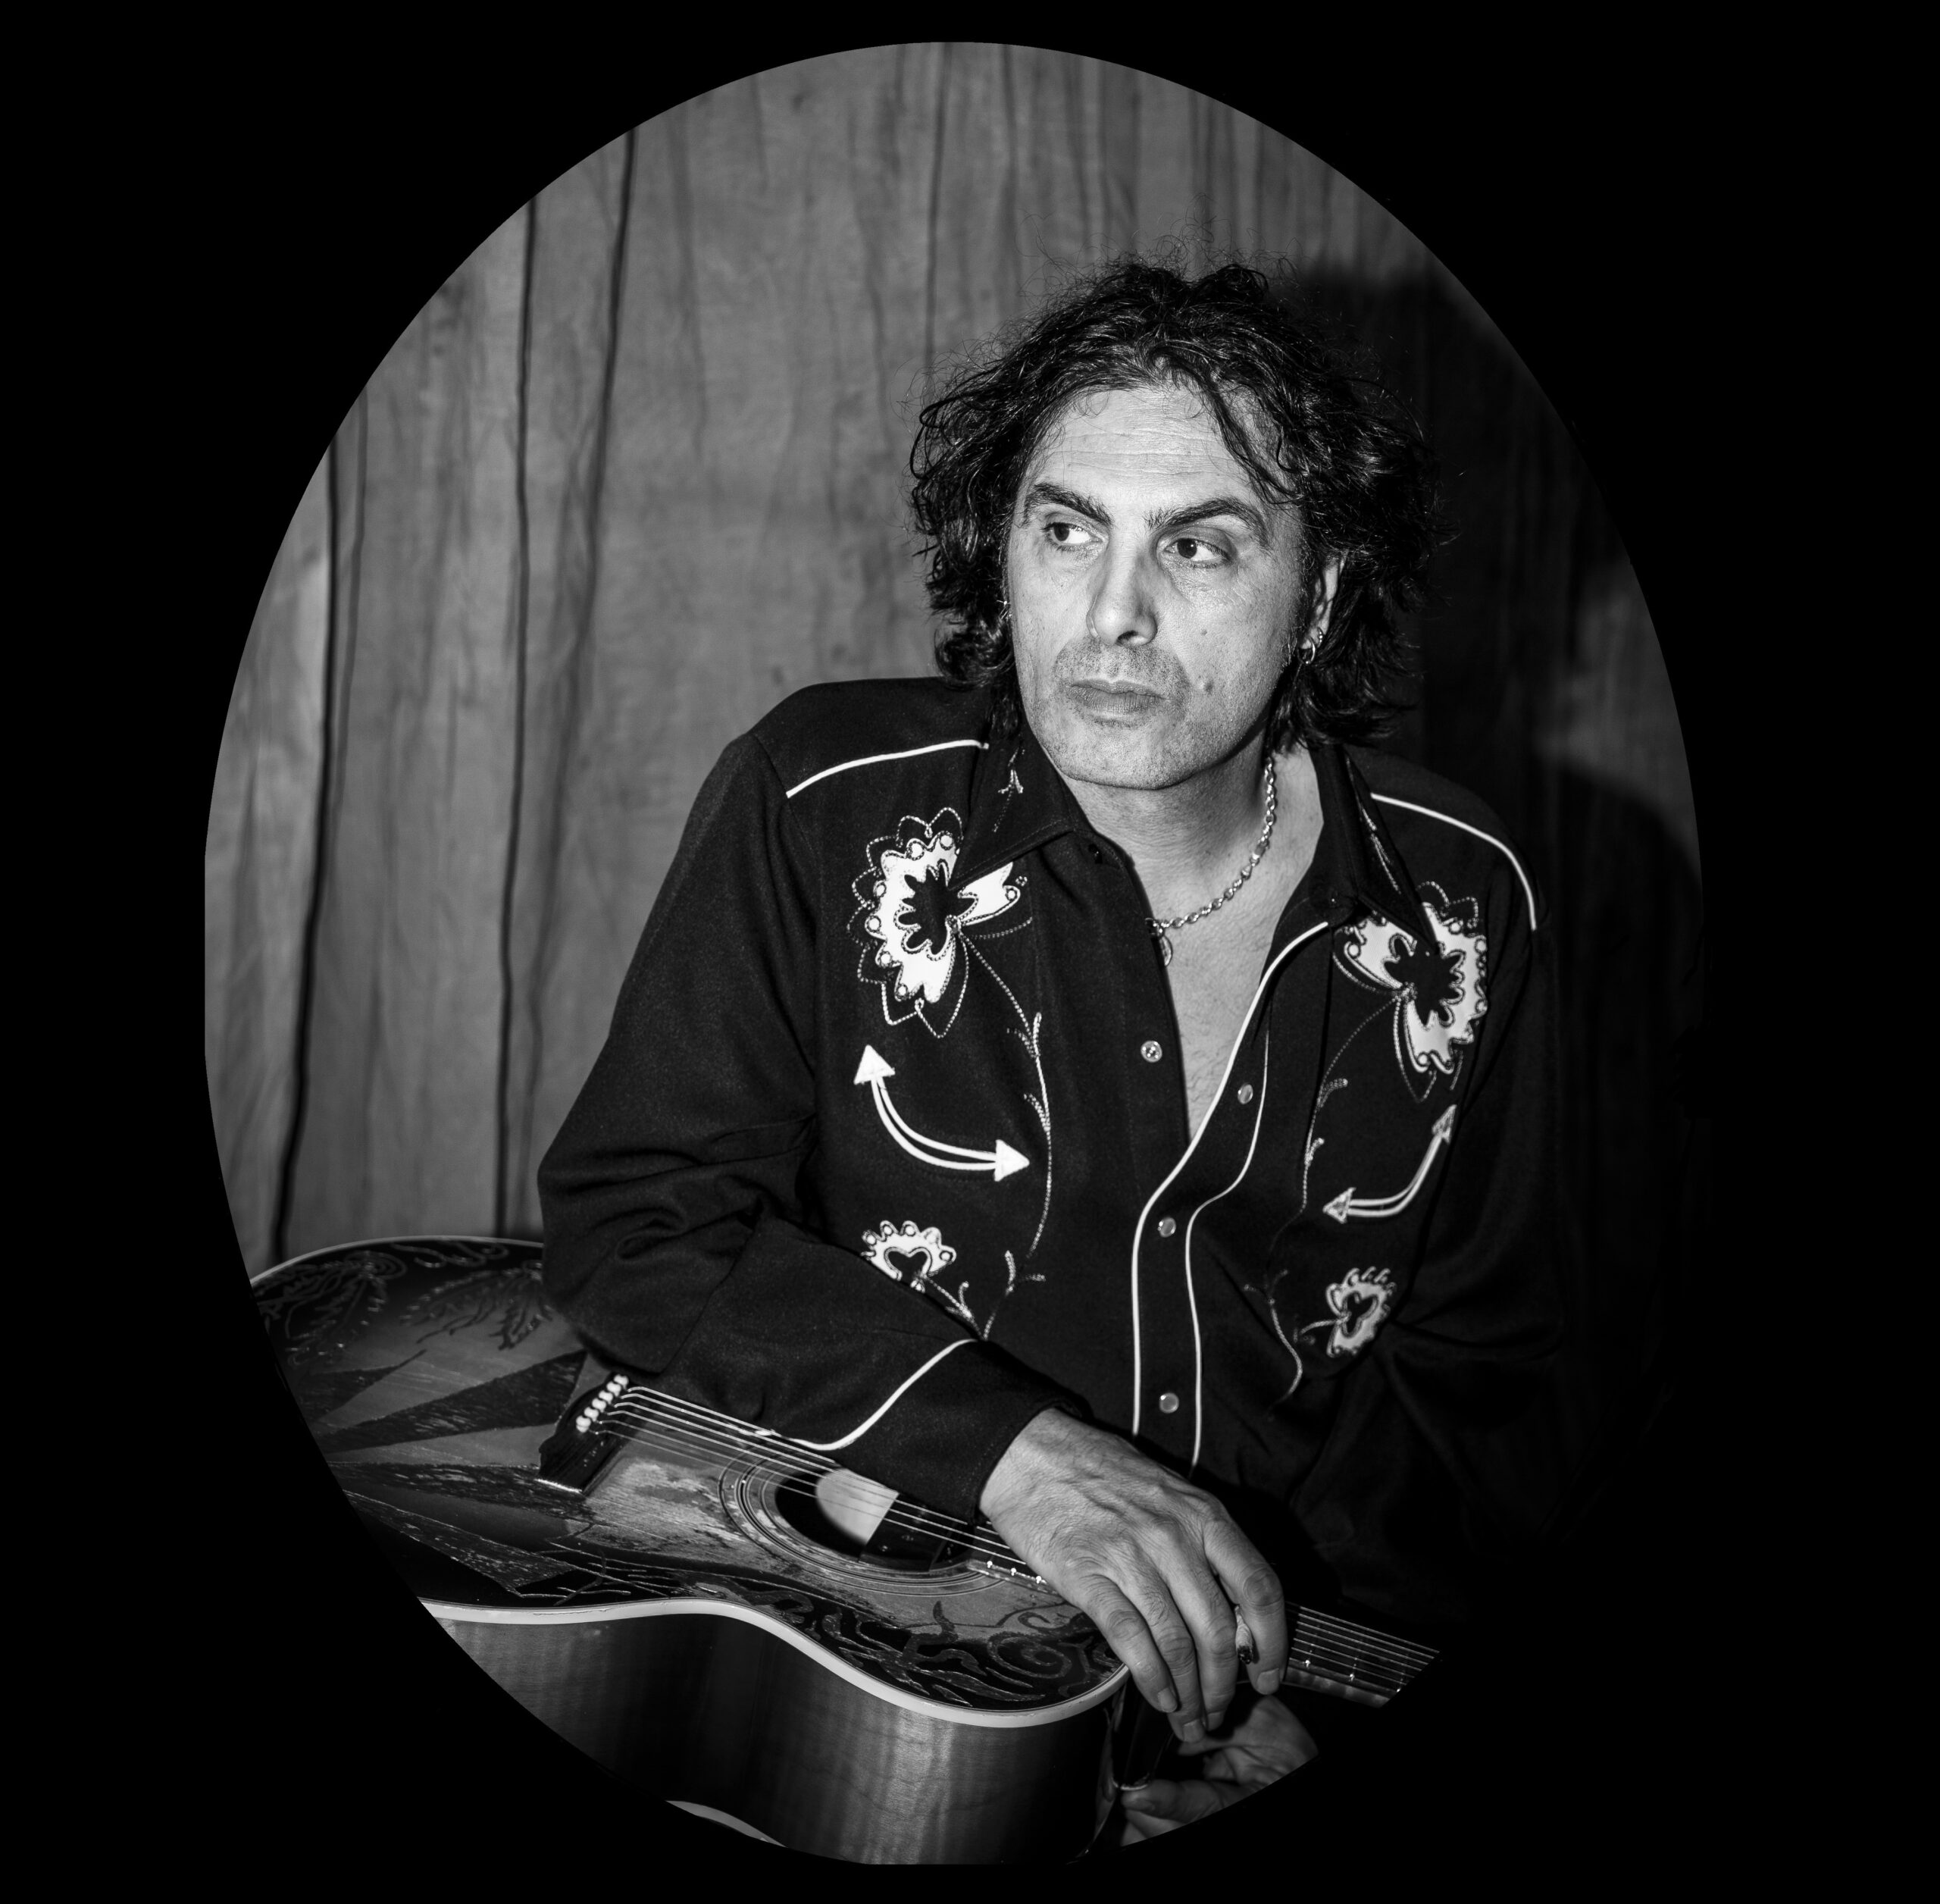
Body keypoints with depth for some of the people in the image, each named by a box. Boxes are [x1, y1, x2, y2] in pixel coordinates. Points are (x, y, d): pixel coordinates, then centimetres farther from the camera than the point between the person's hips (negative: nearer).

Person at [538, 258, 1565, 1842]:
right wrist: (1019, 1454, -19)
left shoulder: (1458, 906, 3)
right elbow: (631, 1217, -6)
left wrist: (1268, 1665, -10)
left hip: (1302, 1706, 2)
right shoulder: (822, 807, -3)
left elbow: (1482, 1375, 7)